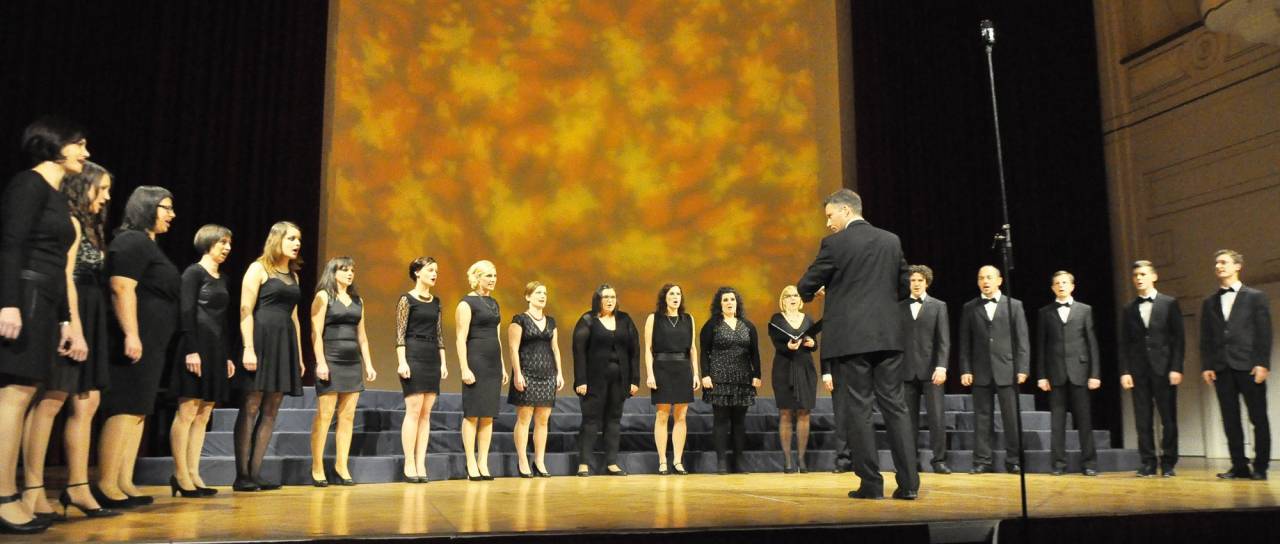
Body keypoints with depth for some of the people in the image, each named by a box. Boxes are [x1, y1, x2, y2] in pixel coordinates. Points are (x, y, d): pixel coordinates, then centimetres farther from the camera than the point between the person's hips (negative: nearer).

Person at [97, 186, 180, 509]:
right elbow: (121, 289, -18)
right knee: (126, 409, -12)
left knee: (138, 411, 7)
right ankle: (106, 485, -11)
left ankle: (125, 483, 8)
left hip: (151, 344, 10)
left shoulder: (148, 245, 22)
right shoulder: (133, 241, -7)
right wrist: (131, 335, -25)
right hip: (136, 342, -10)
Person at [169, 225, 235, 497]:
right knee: (187, 411, -7)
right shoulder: (193, 273, -3)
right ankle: (180, 474, -5)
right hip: (197, 346, -8)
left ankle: (193, 474, 6)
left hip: (217, 349, 8)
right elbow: (186, 313, -11)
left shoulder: (221, 278, 19)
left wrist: (228, 356, 16)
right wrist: (191, 350, -19)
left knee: (204, 414, 5)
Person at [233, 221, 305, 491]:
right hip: (261, 340, -7)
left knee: (271, 411, 3)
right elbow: (246, 311, -9)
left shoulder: (293, 275, 19)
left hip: (285, 344, 7)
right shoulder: (258, 269, -1)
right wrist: (248, 348, -19)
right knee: (250, 408, -6)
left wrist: (299, 355, 16)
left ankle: (255, 472, 6)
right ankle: (241, 476, -3)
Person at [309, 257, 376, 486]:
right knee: (324, 415, -6)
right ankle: (317, 467, 1)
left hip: (353, 363, 5)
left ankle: (341, 465, 9)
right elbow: (316, 332, -7)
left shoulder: (357, 300, 17)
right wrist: (320, 362, -16)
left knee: (347, 417, 3)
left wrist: (368, 364, 13)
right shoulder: (323, 296, 1)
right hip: (331, 362, -5)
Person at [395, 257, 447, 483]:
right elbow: (400, 333, -7)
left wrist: (443, 362, 11)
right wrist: (402, 361, -16)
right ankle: (409, 464, -2)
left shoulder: (435, 301, 15)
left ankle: (420, 464, 7)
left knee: (426, 414, 4)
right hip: (413, 356, -6)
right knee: (414, 411, -8)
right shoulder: (406, 299, -2)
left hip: (432, 358, 6)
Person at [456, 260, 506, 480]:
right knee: (472, 413, -3)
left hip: (493, 362, 7)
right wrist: (464, 368, -17)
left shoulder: (494, 303, 16)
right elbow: (461, 338, -11)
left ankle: (483, 463, 11)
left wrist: (502, 366, 17)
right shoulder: (467, 303, -6)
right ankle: (471, 465, 2)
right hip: (475, 361, -7)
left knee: (488, 414, 6)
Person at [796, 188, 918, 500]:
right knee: (894, 406, 8)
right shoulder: (891, 241, 10)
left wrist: (813, 292, 23)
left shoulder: (835, 243, -6)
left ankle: (871, 484, 3)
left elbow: (805, 287, 0)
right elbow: (903, 287, 15)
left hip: (849, 339, -5)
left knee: (857, 409, 1)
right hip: (887, 337, 5)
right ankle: (908, 483, 6)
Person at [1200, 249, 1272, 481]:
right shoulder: (1209, 303, 15)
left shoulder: (1255, 297, 5)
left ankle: (1261, 467, 6)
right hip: (1221, 367, 3)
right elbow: (1205, 338, 12)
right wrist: (1207, 366, 2)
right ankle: (1239, 466, 7)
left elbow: (1264, 333, -1)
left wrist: (1262, 363, -10)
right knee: (1230, 420, 2)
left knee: (1258, 418, 0)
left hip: (1248, 366, -3)